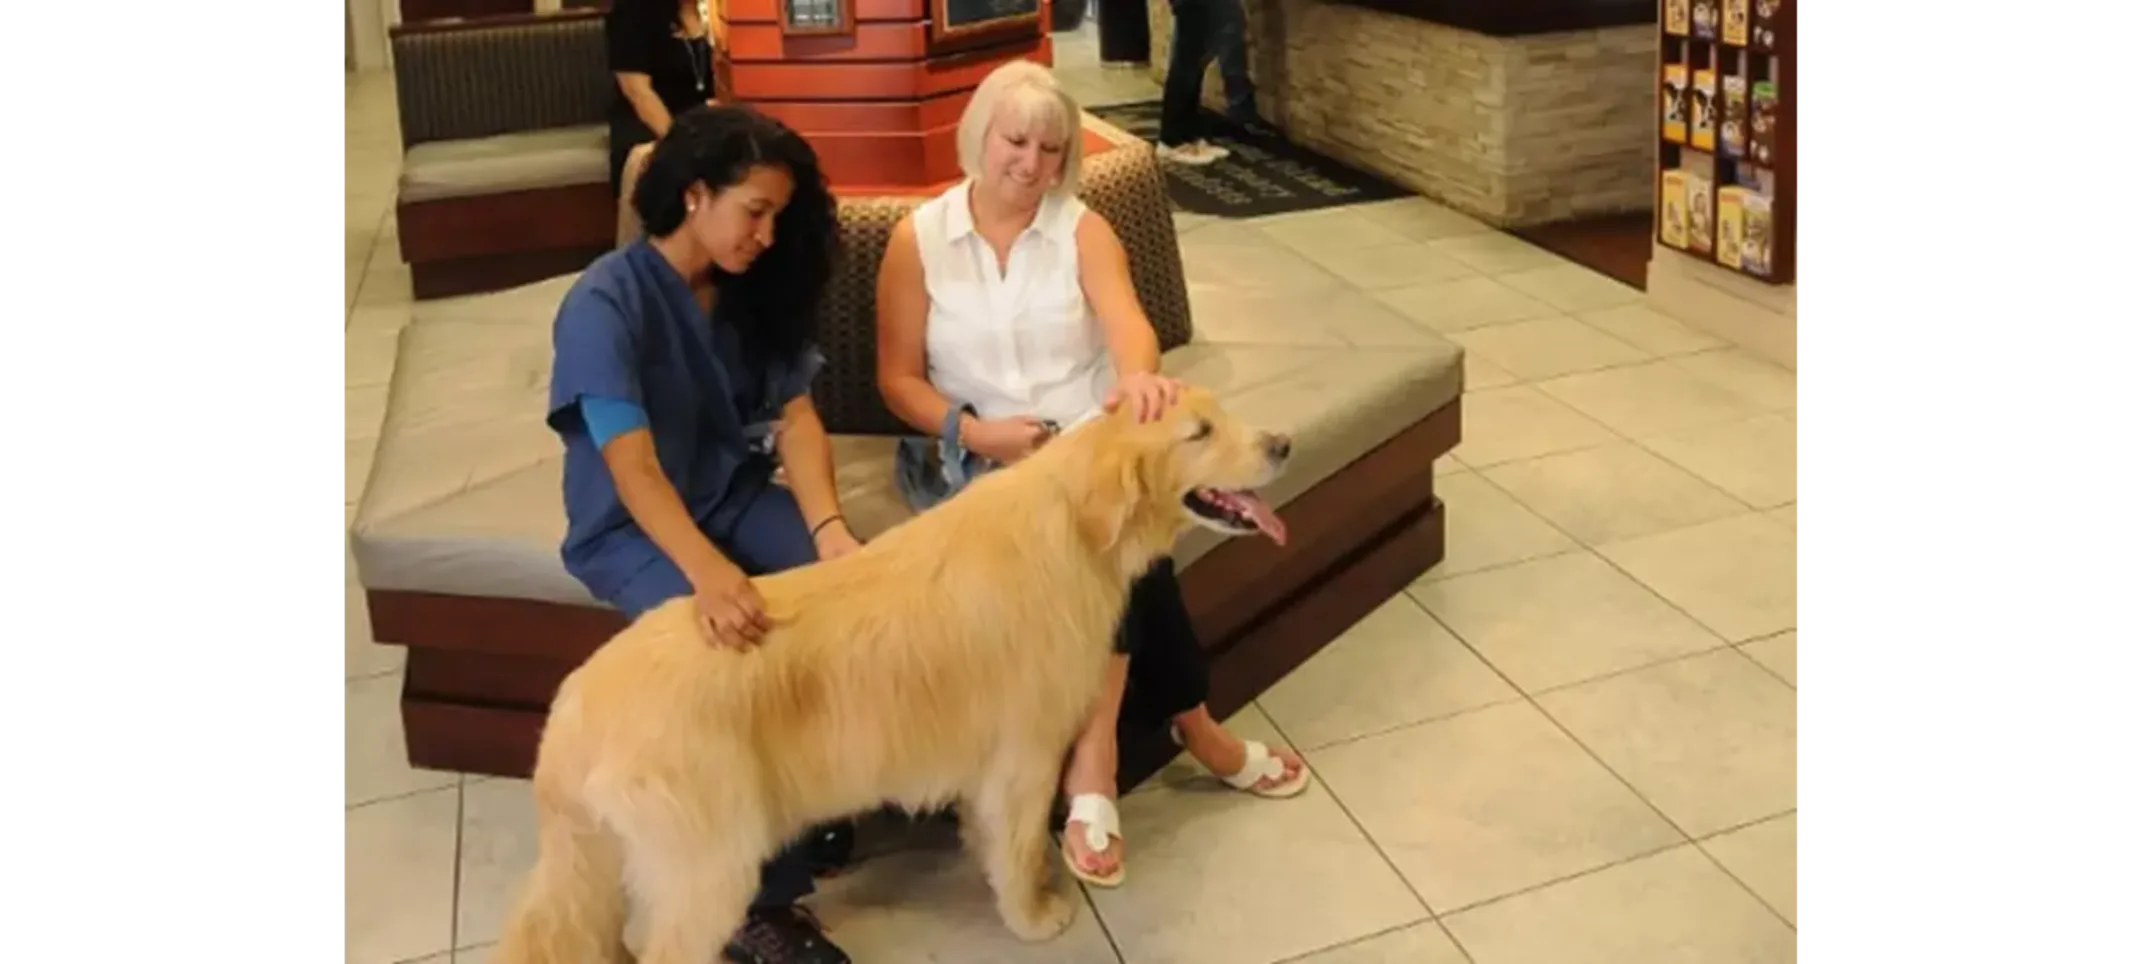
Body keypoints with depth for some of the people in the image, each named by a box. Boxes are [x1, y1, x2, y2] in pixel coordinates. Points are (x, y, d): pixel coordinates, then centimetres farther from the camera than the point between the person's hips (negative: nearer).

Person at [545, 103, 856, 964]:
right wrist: (709, 570, -45)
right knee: (752, 652, -31)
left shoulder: (753, 290, 2)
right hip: (632, 529, -6)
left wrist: (828, 527, -24)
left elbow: (794, 411, -5)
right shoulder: (605, 305, -19)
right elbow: (634, 468, -27)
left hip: (735, 498, 6)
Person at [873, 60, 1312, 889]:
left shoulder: (1083, 230, 3)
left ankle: (1092, 766, -22)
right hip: (976, 459, -2)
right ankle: (1192, 728, -14)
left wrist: (1139, 375, -42)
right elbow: (898, 378, -1)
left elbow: (1126, 318, -18)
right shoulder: (917, 239, 1)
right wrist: (978, 432, -19)